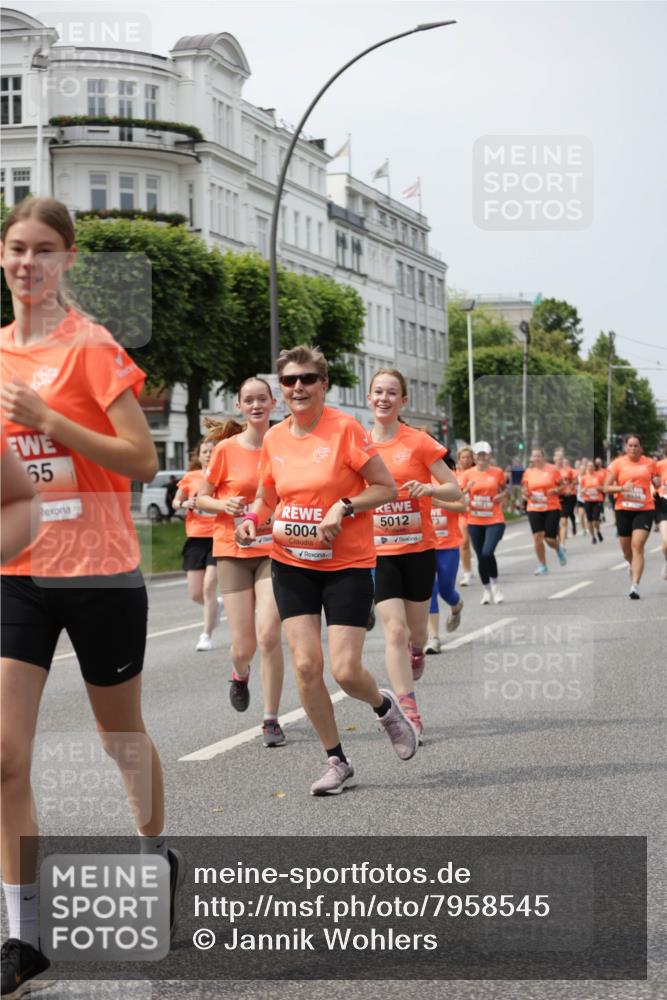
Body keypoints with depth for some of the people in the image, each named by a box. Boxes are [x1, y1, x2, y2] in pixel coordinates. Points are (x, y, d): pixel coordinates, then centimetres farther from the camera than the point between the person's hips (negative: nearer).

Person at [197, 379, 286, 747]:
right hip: (233, 551, 0)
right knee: (243, 645, -1)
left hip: (273, 551, 0)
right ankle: (240, 674, 38)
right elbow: (201, 498, 4)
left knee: (268, 634, -15)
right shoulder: (226, 449, -3)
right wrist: (224, 505, -16)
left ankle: (271, 720, -1)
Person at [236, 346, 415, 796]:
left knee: (345, 670, -10)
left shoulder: (345, 428, -11)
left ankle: (386, 707, 27)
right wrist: (253, 518, -3)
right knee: (306, 664, -5)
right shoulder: (274, 438, 3)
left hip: (348, 564, -4)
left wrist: (344, 507, -21)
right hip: (291, 564, 4)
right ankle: (336, 761, 12)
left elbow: (387, 488, -8)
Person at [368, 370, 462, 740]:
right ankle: (409, 712, -7)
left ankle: (416, 651, 50)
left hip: (418, 549, 0)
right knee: (393, 630, -11)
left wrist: (429, 488, -22)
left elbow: (455, 490, -3)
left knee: (416, 628, 12)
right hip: (378, 552, 1)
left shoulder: (419, 442, -5)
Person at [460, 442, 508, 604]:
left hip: (495, 520, -2)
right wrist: (466, 490, -17)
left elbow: (504, 489, 17)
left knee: (487, 552, -19)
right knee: (481, 557, 7)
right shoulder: (468, 474, 1)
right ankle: (486, 590, 24)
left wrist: (502, 496, -5)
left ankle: (495, 584, 3)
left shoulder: (497, 472, 1)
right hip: (475, 522, 2)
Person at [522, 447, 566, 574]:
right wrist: (525, 493, -9)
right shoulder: (528, 472, 5)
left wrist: (556, 490, -17)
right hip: (534, 509, 2)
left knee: (550, 538, -3)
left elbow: (562, 486, 4)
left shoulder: (552, 470, -2)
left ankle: (559, 549, 35)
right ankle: (542, 566, 7)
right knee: (537, 536, -6)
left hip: (552, 508, -2)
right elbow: (525, 488, 14)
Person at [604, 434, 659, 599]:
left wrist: (658, 482, -6)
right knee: (626, 549, 12)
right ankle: (633, 565, 49)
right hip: (623, 510, 1)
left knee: (638, 545, -16)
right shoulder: (617, 464, 0)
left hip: (645, 509, -1)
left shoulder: (650, 463, 4)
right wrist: (622, 487, -18)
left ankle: (635, 586, -18)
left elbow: (657, 483, 18)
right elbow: (606, 487, -1)